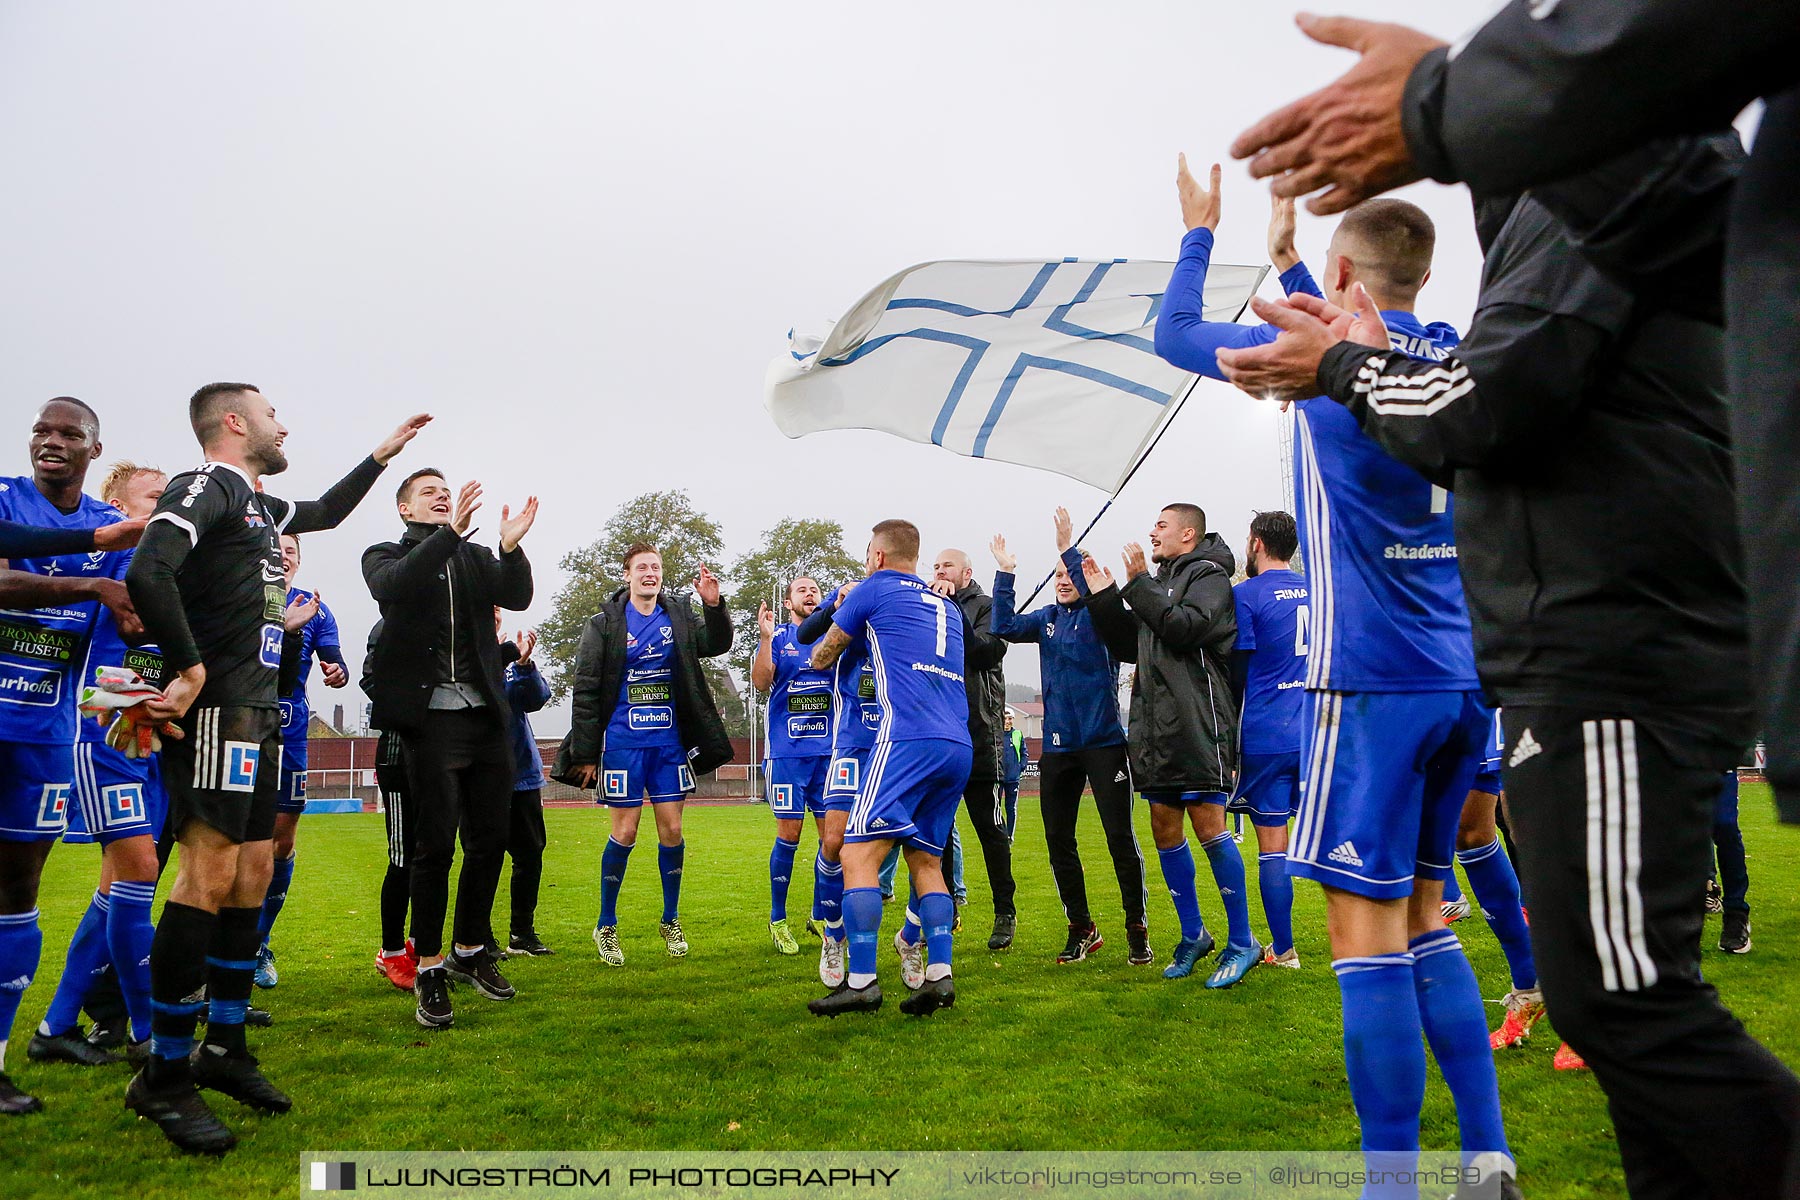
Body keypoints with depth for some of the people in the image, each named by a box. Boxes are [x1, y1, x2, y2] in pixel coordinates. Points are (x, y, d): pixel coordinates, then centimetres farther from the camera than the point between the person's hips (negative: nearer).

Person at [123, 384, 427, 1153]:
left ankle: (224, 1051, 21)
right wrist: (190, 668, -21)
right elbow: (148, 573, -25)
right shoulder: (205, 486, -8)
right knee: (211, 870, -12)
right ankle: (164, 1077, -3)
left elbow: (325, 512, 40)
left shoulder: (258, 505, 20)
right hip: (216, 712, -10)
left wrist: (384, 453, 40)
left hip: (258, 713, 10)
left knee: (254, 870, 10)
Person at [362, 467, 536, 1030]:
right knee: (435, 846, -4)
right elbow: (394, 586, -17)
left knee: (489, 842, 9)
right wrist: (450, 533, -27)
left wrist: (510, 547, -20)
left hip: (488, 716, 4)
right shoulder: (386, 556, 7)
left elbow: (518, 596, -2)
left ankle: (470, 950, 26)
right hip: (432, 717, -4)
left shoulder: (477, 558, 16)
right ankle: (430, 968, 9)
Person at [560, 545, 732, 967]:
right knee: (625, 832, -1)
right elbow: (586, 692, -4)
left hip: (669, 741, 3)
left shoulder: (679, 616, 6)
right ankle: (606, 926, 16)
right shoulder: (604, 624, -4)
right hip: (622, 742, -3)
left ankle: (671, 921, 21)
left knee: (672, 829, 5)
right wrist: (584, 754, -7)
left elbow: (715, 645, 3)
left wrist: (714, 605, -14)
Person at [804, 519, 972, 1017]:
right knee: (926, 861, 13)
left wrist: (821, 652, 44)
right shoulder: (946, 606, 26)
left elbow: (821, 658, 20)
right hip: (959, 748, 7)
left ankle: (861, 980, -12)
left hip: (909, 739, -7)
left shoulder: (875, 590, 9)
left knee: (858, 854, -6)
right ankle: (939, 973, 2)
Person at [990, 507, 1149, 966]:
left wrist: (1069, 550, -26)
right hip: (1058, 746, 5)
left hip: (1103, 742, -5)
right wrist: (1005, 574, -6)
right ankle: (1081, 928, 22)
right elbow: (1005, 627, -1)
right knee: (1058, 839, 8)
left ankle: (1137, 929, 9)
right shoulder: (1049, 617, 11)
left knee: (1120, 836, -4)